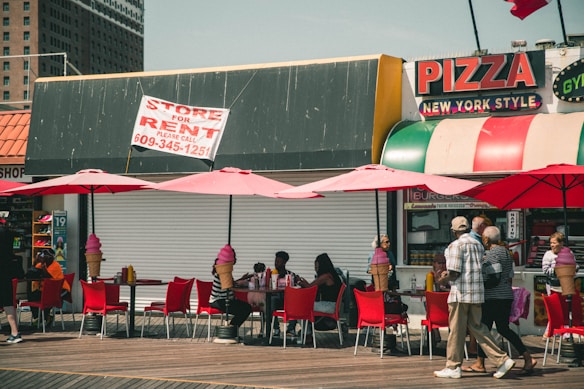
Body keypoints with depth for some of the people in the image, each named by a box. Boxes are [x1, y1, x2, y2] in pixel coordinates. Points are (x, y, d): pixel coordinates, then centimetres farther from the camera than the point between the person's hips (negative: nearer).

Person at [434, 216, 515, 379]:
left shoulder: (456, 245, -11)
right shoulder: (478, 244, 14)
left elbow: (454, 273, -16)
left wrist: (443, 279, 4)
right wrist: (449, 274, 23)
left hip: (460, 293, -7)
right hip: (477, 292, 7)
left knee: (456, 329, 1)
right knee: (476, 327, 12)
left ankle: (453, 367, 9)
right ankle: (502, 360, 6)